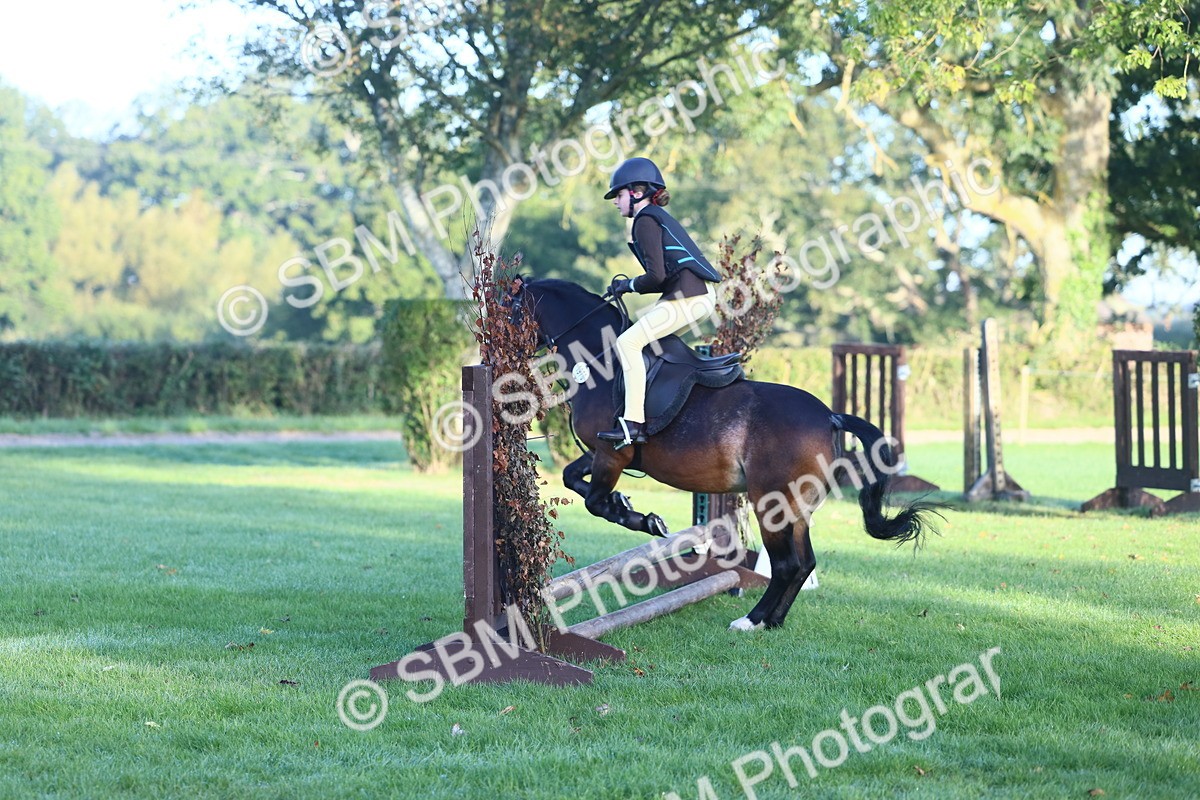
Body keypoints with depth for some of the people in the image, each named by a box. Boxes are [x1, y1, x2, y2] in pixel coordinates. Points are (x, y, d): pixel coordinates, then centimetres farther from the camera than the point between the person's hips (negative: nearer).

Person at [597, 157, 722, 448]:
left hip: (688, 296, -10)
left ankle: (633, 424, -20)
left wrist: (629, 285, 2)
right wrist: (627, 286, 17)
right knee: (644, 339, 23)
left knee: (628, 342, -13)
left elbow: (656, 275, -15)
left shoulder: (645, 221, -6)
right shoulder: (659, 217, 24)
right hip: (701, 295, 10)